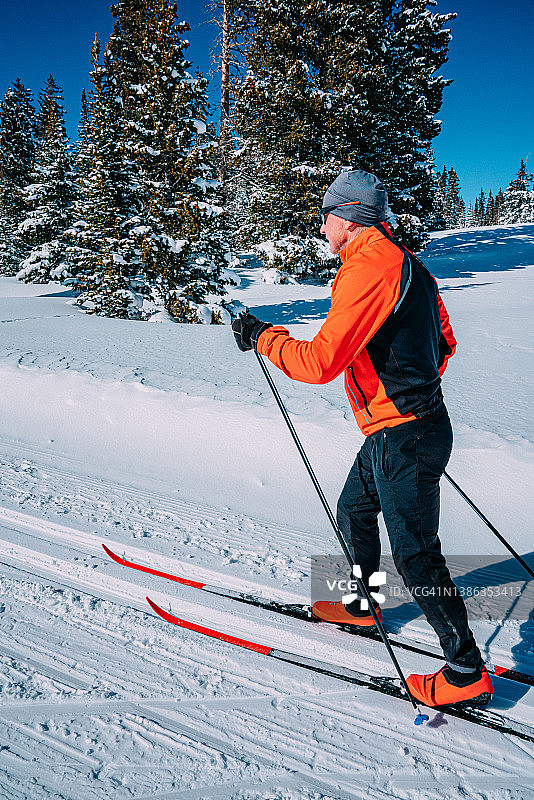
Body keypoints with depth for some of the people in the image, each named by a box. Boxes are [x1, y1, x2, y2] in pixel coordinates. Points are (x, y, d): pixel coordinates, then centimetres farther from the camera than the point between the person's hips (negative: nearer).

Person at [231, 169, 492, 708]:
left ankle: (466, 672, 15)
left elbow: (320, 361, -24)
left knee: (415, 555, 0)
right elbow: (444, 342, 19)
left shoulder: (368, 266, -19)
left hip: (402, 439, -10)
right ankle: (359, 605, 44)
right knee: (353, 510, 24)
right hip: (411, 422, 10)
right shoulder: (407, 263, 12)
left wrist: (261, 336, -10)